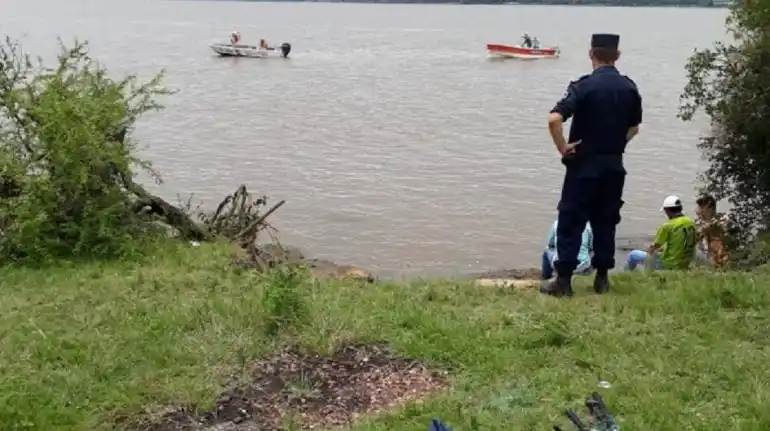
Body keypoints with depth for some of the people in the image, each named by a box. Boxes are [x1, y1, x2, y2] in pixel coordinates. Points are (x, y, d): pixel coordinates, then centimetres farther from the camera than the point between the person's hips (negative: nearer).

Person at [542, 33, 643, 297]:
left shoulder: (584, 86, -13)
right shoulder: (629, 87, 4)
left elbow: (554, 119, -25)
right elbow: (634, 127, 14)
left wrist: (562, 147, -13)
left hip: (584, 166, -5)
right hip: (614, 165, 5)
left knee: (571, 222, 1)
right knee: (606, 222, 14)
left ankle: (564, 281, 2)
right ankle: (602, 279, 18)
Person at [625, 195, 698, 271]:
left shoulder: (667, 226, -19)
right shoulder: (692, 223, 0)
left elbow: (655, 246, -10)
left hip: (668, 265, -7)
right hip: (685, 265, 7)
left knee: (633, 255, 9)